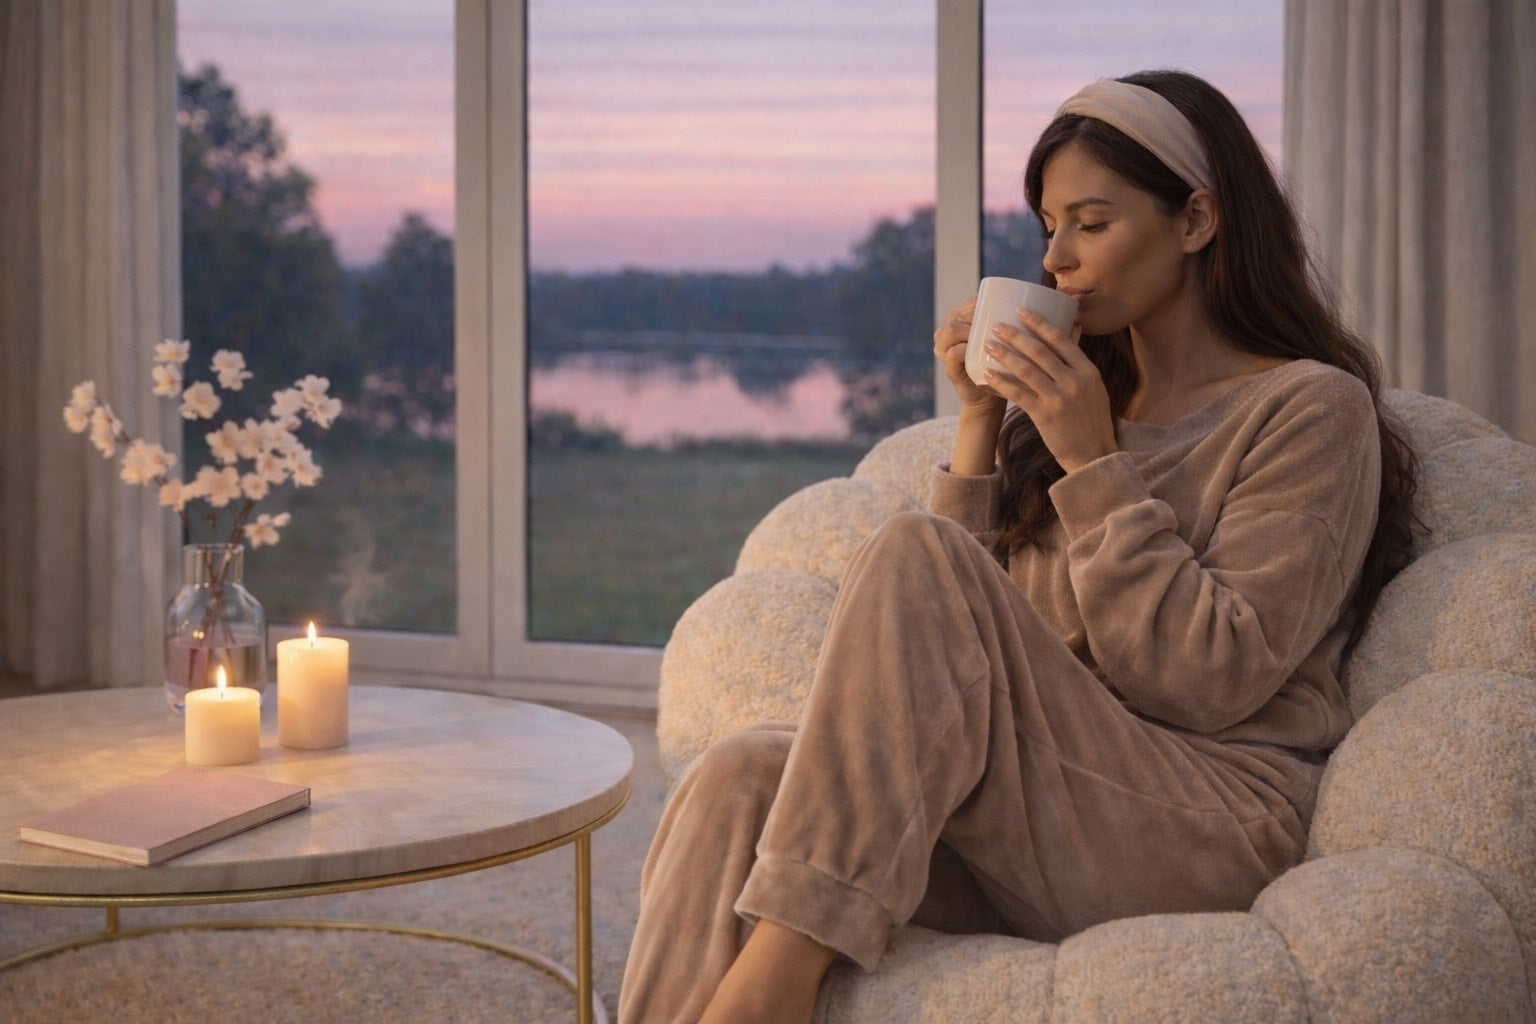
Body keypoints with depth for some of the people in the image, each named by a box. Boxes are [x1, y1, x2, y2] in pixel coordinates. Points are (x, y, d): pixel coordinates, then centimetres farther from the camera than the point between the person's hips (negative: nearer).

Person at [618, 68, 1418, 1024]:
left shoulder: (1313, 408, 3)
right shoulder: (1072, 400, 22)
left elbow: (1212, 680, -9)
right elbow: (951, 655, 14)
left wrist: (1094, 465, -11)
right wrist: (982, 424, 6)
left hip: (1204, 826, -6)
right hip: (1033, 825, 6)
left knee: (918, 555, -26)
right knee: (741, 778, -23)